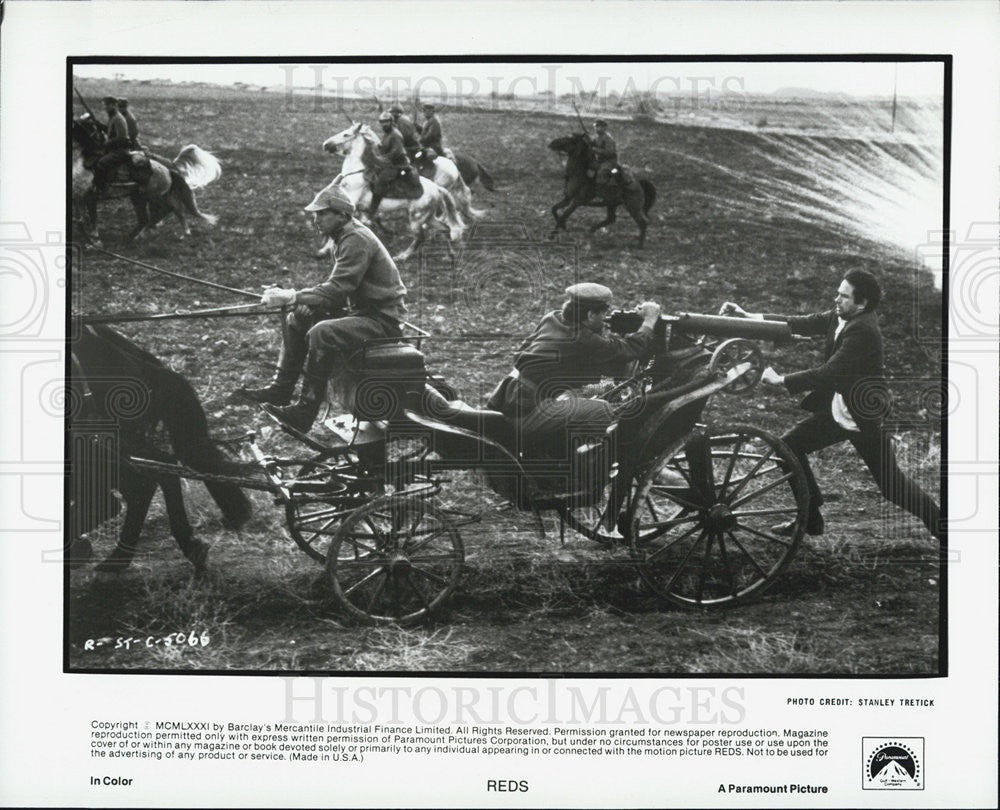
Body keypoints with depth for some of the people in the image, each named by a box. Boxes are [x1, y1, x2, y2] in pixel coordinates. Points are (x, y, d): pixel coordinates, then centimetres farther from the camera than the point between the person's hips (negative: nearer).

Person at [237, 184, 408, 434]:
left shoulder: (357, 240, -20)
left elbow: (337, 290, -27)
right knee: (297, 319, 9)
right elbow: (338, 287, 14)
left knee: (321, 333, -31)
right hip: (362, 310, 11)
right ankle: (280, 390, 11)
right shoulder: (345, 237, 12)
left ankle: (305, 411, -27)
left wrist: (291, 297, -26)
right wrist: (291, 297, 1)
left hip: (384, 319, -11)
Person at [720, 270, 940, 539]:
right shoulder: (839, 316, -2)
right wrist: (749, 316, -9)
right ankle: (810, 518, 15)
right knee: (791, 446, 4)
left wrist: (781, 380, -26)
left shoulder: (863, 330, -27)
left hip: (865, 419, -9)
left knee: (890, 484, 1)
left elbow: (828, 373, -30)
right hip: (836, 411, 9)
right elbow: (802, 324, -3)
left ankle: (939, 524, 22)